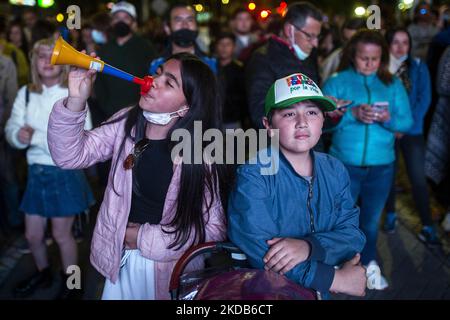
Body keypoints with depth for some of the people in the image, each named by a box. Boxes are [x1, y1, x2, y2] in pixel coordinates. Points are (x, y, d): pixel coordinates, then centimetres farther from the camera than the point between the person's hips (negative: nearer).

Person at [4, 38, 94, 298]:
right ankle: (43, 274, 44)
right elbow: (11, 128, 0)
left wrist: (36, 137, -22)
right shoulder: (26, 94, 3)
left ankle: (71, 284, 33)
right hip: (36, 172, 5)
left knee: (62, 234, 9)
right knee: (33, 235, 16)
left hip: (65, 172, -4)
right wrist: (19, 135, -22)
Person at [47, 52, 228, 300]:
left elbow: (214, 229, -16)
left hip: (170, 269, -3)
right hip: (120, 259, 4)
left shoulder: (198, 152, -18)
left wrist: (144, 237, -15)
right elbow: (70, 156, -10)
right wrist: (75, 101, -25)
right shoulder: (127, 123, -6)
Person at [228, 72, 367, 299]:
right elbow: (258, 252, -22)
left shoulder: (335, 171, 3)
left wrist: (308, 246, -22)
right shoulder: (253, 175, -14)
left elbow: (352, 234, -3)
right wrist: (336, 280, -17)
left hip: (319, 294, 4)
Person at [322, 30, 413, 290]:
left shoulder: (393, 84, 4)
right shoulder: (337, 81, -3)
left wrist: (389, 119, -21)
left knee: (371, 218, 16)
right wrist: (352, 114, -25)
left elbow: (407, 121, 0)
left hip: (381, 165, 2)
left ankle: (369, 264, 34)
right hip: (344, 163, -2)